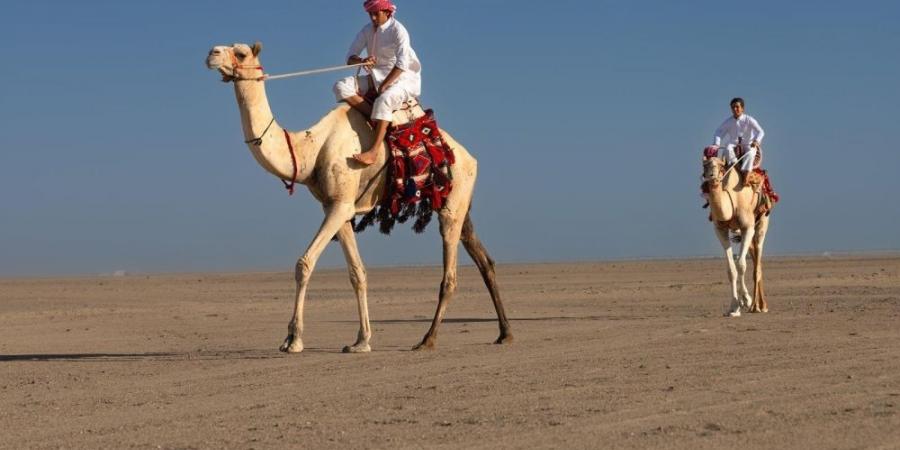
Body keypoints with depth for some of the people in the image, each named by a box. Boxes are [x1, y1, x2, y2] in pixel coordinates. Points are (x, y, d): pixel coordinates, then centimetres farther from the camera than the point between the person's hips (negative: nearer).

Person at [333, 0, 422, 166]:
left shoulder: (398, 30, -11)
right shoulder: (367, 30, 5)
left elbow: (402, 64, -19)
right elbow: (350, 57, 0)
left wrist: (383, 86, -22)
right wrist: (362, 60, -24)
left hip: (402, 78, -7)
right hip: (376, 77, 7)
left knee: (384, 99, -39)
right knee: (342, 87, -14)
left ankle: (375, 149, -43)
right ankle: (374, 118, -25)